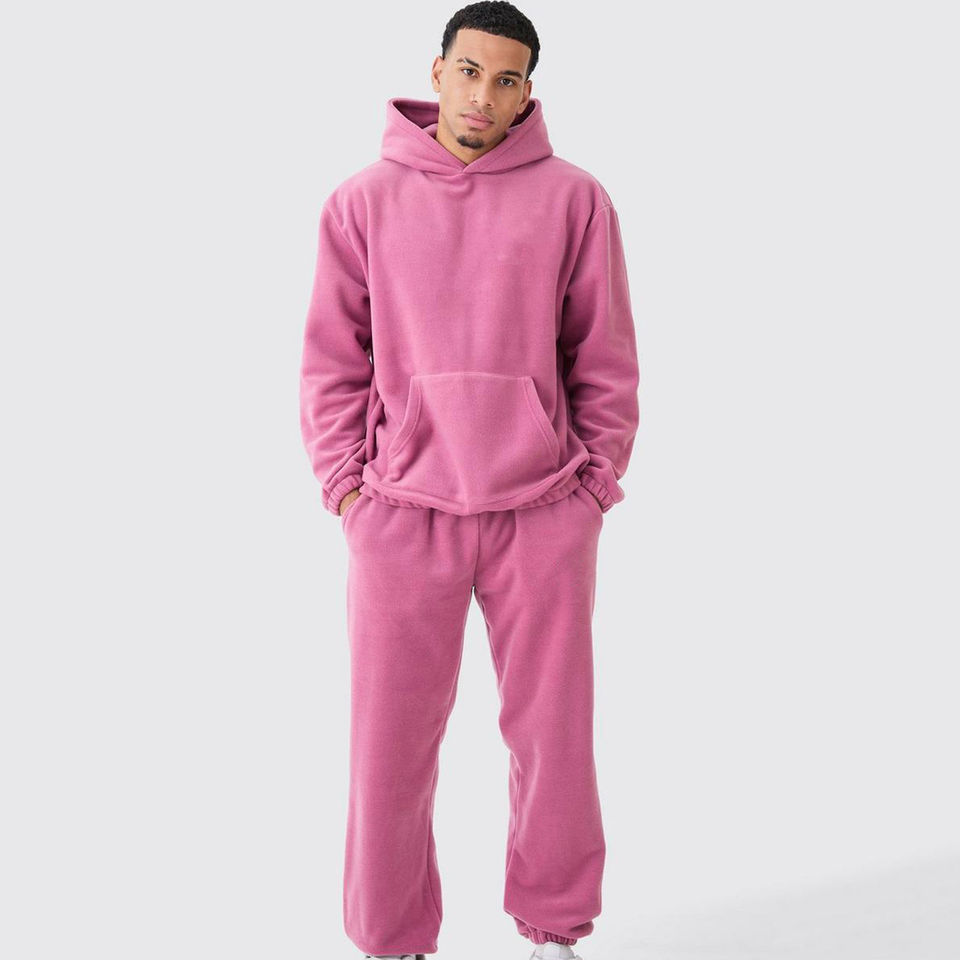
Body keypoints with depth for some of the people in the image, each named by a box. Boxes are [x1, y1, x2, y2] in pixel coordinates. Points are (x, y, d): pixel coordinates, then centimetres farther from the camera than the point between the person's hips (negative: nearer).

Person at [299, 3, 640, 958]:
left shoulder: (574, 199, 2)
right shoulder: (363, 202, 5)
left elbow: (605, 360, 5)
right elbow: (332, 360, 6)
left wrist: (592, 489, 1)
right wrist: (347, 488, 0)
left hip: (543, 517, 0)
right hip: (402, 513, 0)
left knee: (553, 736, 8)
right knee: (391, 744, 5)